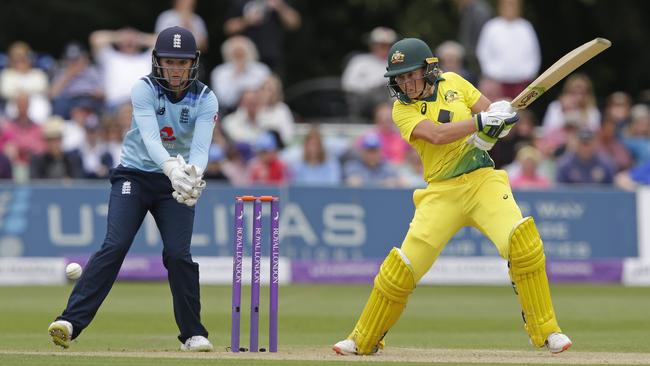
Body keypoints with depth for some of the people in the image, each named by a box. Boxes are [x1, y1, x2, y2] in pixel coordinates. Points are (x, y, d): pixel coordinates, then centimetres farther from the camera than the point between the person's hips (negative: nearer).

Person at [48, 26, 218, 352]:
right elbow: (150, 136, -30)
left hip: (178, 180, 2)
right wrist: (172, 168, -49)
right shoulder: (144, 90, -14)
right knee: (115, 245, -16)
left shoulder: (205, 100, -8)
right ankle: (70, 322, -22)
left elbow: (200, 148, -23)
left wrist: (192, 174, -46)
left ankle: (193, 334, 6)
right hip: (134, 175, -2)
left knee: (178, 253, -10)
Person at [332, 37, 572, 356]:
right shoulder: (402, 110, -1)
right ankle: (364, 340, 15)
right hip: (442, 192, -1)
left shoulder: (453, 83, 7)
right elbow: (436, 135, -18)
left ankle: (545, 330, -13)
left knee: (522, 240, -23)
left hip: (483, 180, 1)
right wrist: (481, 121, -27)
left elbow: (492, 112, 6)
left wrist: (490, 132, -16)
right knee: (403, 266, -6)